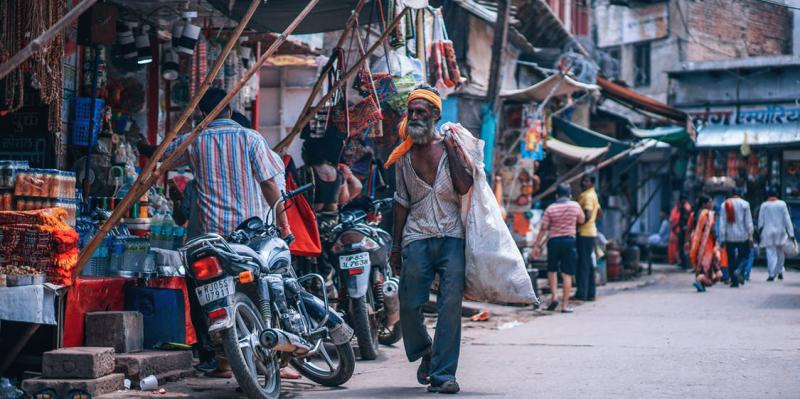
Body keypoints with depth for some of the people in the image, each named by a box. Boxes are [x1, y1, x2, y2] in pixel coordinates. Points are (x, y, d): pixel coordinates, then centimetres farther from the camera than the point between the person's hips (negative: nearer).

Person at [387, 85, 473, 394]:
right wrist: (396, 246, 15)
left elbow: (465, 188, -8)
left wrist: (451, 151, -9)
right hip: (417, 238, 2)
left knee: (450, 305, -9)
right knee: (409, 305, -2)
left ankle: (443, 374, -5)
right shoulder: (403, 156, 14)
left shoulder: (450, 145, 5)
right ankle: (424, 353, 26)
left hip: (452, 238, -2)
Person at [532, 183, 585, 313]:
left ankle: (554, 296, 3)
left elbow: (543, 228, -1)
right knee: (567, 274, 2)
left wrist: (537, 245, 4)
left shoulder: (550, 208, 1)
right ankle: (565, 305, 1)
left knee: (552, 270, 19)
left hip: (554, 240, 1)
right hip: (569, 240, -1)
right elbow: (582, 220, 17)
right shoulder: (575, 206, 1)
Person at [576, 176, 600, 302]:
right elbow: (598, 213, 25)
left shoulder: (587, 196, -14)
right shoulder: (593, 195, 17)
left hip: (584, 233, -10)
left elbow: (587, 215, -23)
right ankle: (590, 293, 15)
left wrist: (576, 225, -14)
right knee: (588, 264, 12)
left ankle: (582, 293, -8)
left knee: (583, 264, -8)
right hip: (590, 232, 10)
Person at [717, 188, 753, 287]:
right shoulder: (744, 204, -1)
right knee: (744, 256, 11)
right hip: (742, 236, -2)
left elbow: (722, 222, 1)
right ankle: (739, 270, -16)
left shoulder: (724, 204, 3)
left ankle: (734, 281, 3)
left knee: (731, 259, 7)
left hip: (729, 236, 2)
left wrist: (722, 238, 1)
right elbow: (748, 221, -4)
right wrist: (750, 236, -2)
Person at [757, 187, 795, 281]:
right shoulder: (782, 204, -1)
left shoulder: (764, 205, -2)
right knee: (780, 252, 17)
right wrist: (791, 233, -2)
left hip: (768, 232, -1)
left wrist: (760, 234, 10)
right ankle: (780, 271, 15)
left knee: (771, 253, -2)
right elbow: (787, 219, -3)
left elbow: (761, 221, 1)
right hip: (780, 231, 1)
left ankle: (772, 274, -8)